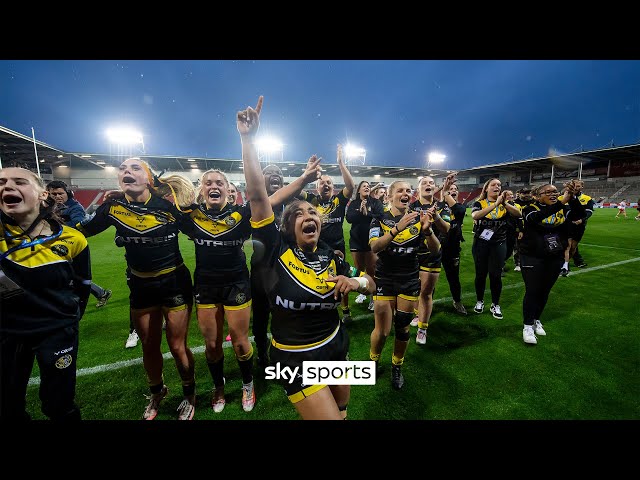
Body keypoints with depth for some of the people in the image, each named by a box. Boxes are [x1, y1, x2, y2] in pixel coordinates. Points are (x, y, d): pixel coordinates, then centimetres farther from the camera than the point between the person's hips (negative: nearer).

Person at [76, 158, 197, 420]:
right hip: (140, 285, 4)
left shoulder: (168, 205, -15)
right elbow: (84, 229, 10)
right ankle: (157, 392, 50)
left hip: (174, 282, -3)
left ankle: (189, 395, 37)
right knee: (149, 346, 21)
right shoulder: (113, 206, -7)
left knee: (177, 347, 8)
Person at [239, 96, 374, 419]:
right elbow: (257, 194, -25)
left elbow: (371, 285, 3)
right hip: (296, 359, -4)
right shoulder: (277, 248, -17)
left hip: (335, 346, 5)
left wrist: (358, 281, -19)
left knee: (342, 408, 26)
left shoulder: (331, 258, -7)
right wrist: (248, 138, -26)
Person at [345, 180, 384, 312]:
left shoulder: (376, 202, 3)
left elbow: (380, 217, -10)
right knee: (359, 269, 11)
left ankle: (373, 297, 6)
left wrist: (367, 213, -15)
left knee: (371, 269, -3)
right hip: (356, 239, 2)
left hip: (371, 239, -2)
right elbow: (349, 218, -6)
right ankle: (362, 293, 28)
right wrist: (360, 211, -18)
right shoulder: (353, 203, 8)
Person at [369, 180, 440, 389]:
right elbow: (374, 246, -25)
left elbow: (435, 249, -9)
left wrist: (427, 229, -29)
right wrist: (398, 228, -39)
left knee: (403, 328, 11)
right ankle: (373, 360, 33)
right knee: (382, 331, 2)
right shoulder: (380, 219, -8)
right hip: (384, 279, -2)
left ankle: (397, 367, 36)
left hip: (410, 280, 2)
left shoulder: (418, 218, -1)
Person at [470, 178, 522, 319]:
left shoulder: (505, 203, 3)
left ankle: (495, 305, 19)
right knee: (481, 274, 8)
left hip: (499, 244, 1)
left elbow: (518, 214, -17)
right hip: (481, 243, -1)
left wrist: (504, 203, -32)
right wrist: (496, 204, -34)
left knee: (496, 275, 2)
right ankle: (479, 301, 26)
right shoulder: (479, 203, -3)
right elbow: (475, 216, -26)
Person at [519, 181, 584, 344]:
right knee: (532, 291, -1)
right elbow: (537, 217, -30)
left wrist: (573, 197, -31)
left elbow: (579, 213, -15)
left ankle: (536, 320, 32)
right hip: (532, 257, -4)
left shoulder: (563, 208, 4)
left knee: (544, 291, 14)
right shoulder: (531, 209, -8)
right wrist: (562, 201, -38)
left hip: (555, 258, 4)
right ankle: (528, 325, 11)